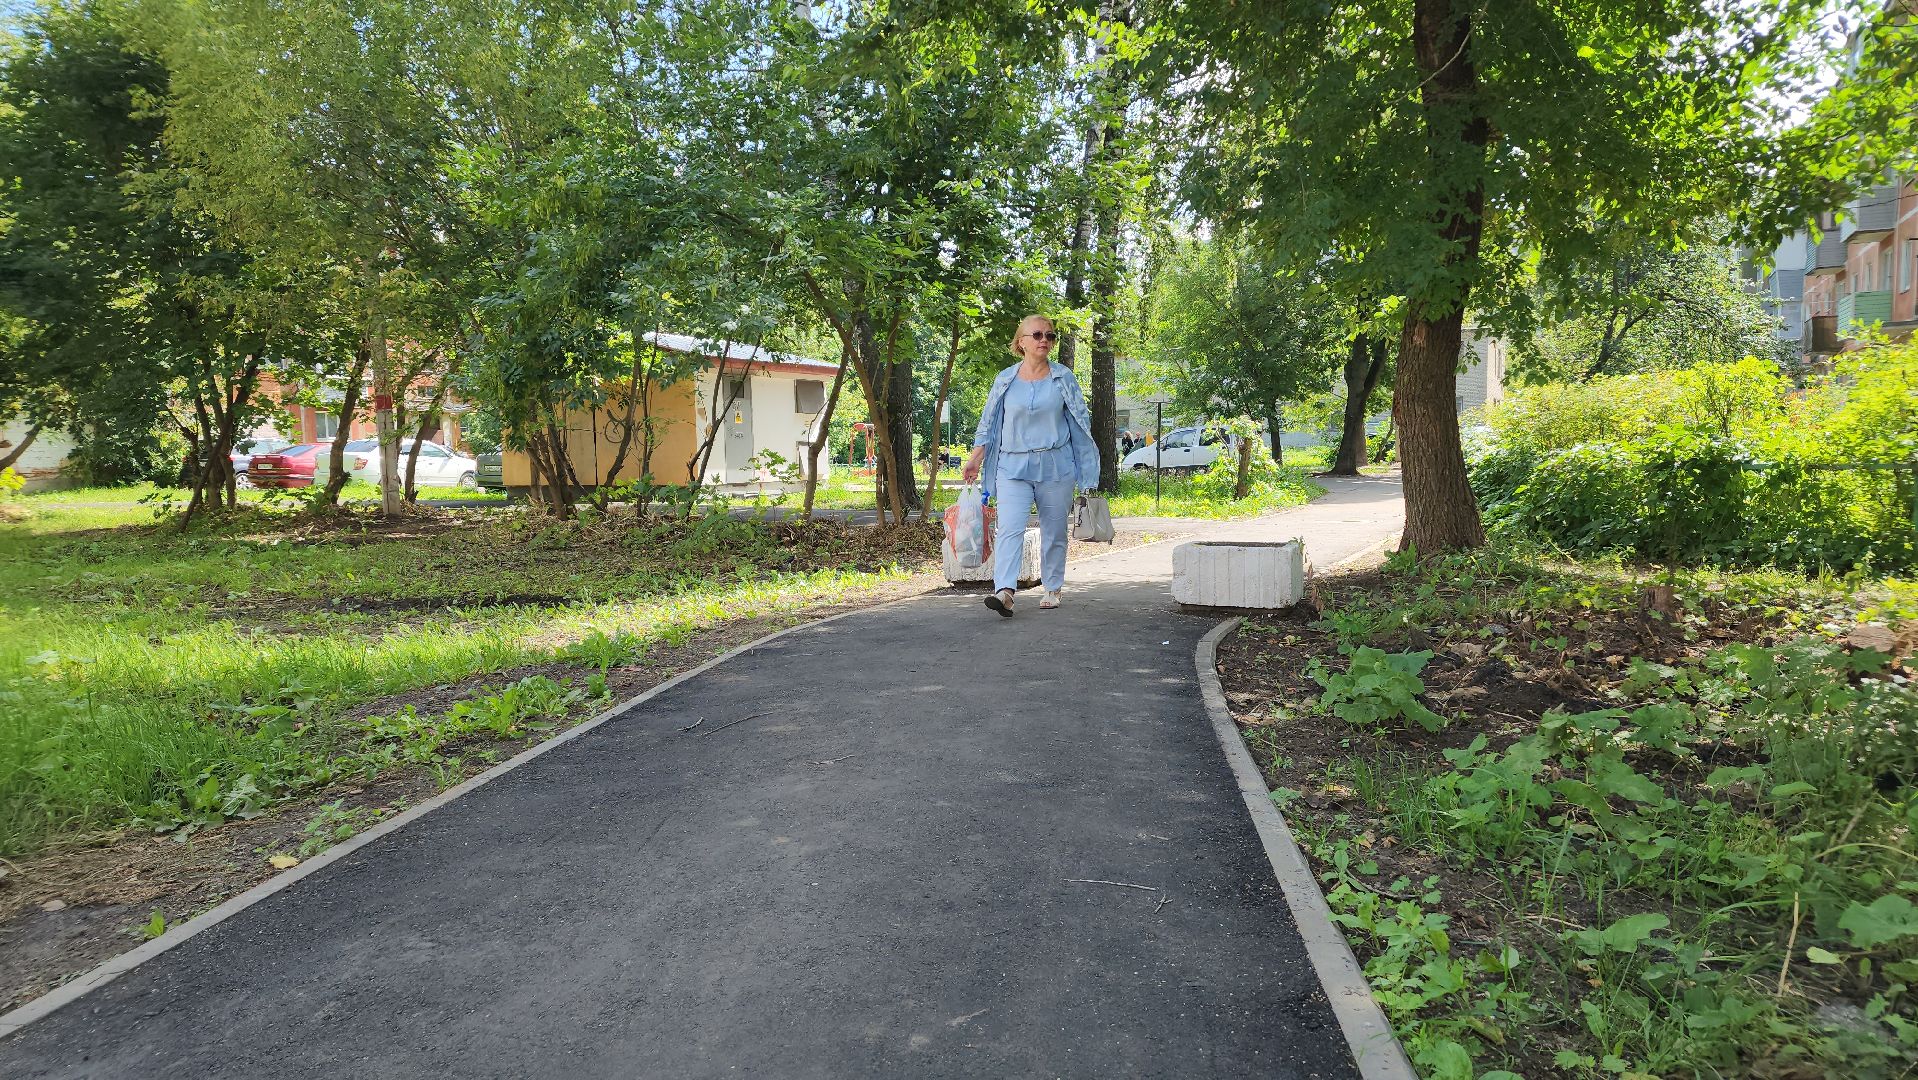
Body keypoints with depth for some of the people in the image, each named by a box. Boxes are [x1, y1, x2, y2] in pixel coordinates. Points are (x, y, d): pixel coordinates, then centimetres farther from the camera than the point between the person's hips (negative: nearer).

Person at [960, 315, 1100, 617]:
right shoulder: (1005, 380, 6)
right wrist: (975, 459, 5)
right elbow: (989, 423, 11)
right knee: (1009, 529, -15)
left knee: (1054, 532, 7)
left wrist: (1087, 467, 3)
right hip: (1013, 467, 0)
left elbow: (1081, 421, 8)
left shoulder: (1064, 377, 5)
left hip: (1055, 466, 0)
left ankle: (1052, 589, 22)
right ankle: (1005, 591, -23)